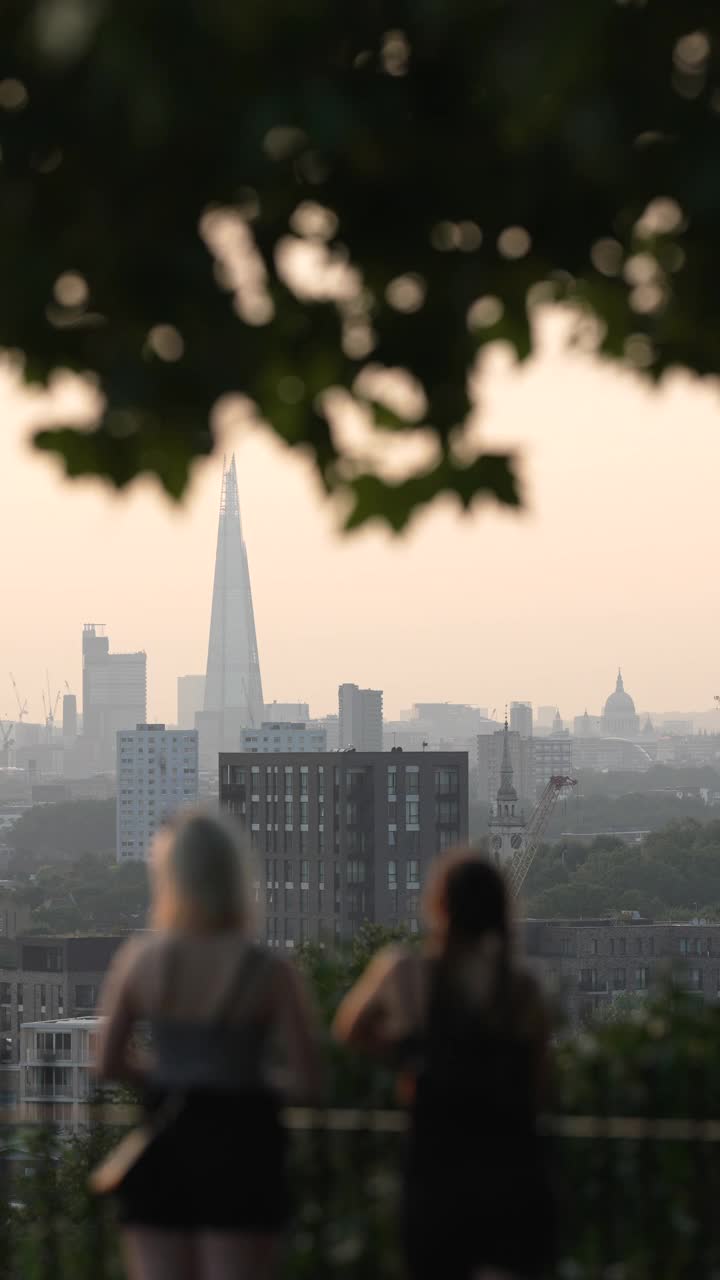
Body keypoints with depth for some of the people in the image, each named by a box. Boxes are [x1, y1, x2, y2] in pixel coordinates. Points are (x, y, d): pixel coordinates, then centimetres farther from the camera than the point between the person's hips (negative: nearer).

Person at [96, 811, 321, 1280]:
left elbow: (108, 1064, 3)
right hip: (240, 1145, -2)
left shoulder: (138, 959, -4)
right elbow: (307, 1081, -9)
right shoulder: (270, 972, -10)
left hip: (162, 1149, 2)